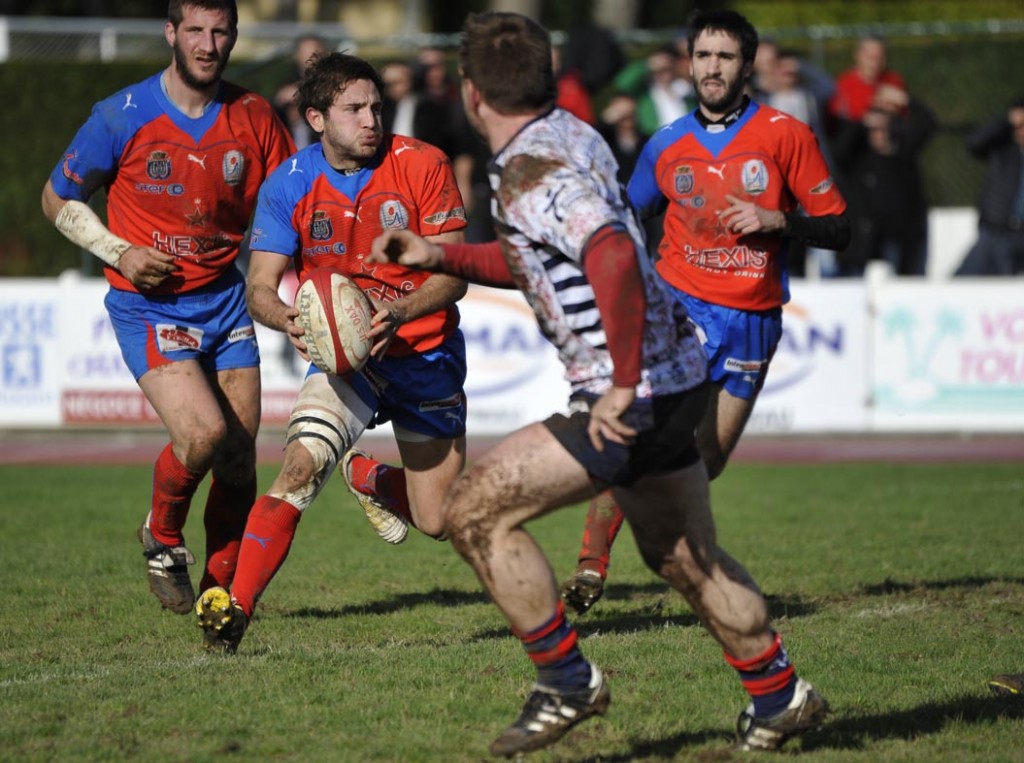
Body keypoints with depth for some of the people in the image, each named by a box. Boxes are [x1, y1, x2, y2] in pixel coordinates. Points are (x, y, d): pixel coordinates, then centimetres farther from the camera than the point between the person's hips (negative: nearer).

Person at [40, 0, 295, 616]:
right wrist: (118, 252, -11)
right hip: (148, 305, -4)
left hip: (223, 297, 4)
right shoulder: (123, 116, -10)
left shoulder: (254, 118, -2)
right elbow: (58, 200, 3)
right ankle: (162, 537, 7)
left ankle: (222, 589, 21)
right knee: (203, 433, -23)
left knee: (239, 462, 1)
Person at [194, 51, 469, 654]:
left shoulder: (422, 166, -13)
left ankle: (368, 477, 42)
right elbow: (261, 288, -10)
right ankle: (235, 608, -26)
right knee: (302, 466, -28)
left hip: (428, 354, 1)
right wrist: (288, 318, -34)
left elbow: (454, 275, -14)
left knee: (437, 522, 8)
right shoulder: (288, 186, -9)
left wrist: (397, 314, -33)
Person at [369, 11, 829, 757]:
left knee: (476, 510, -7)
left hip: (633, 395, -10)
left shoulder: (531, 171, -19)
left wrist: (624, 386, -31)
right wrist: (441, 256, 24)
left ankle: (568, 681, 1)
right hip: (678, 374, 10)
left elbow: (614, 258, -36)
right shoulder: (572, 136, 10)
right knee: (685, 555, 24)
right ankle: (780, 695, 35)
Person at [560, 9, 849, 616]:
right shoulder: (666, 146, 6)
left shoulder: (787, 136, 0)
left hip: (752, 322, 0)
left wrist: (775, 220, -16)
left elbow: (837, 229, 0)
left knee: (704, 464, 4)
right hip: (680, 307, 0)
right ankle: (592, 564, -15)